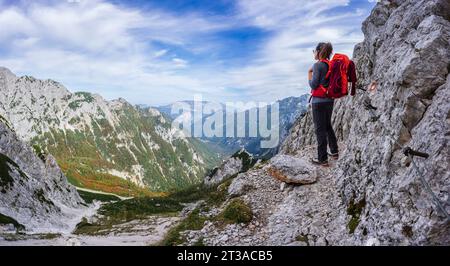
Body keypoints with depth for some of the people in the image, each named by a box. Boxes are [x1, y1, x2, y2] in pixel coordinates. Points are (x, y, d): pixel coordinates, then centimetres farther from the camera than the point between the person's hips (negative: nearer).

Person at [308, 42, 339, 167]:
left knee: (320, 129, -1)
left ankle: (322, 159, 4)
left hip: (319, 101, -8)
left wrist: (309, 73, -2)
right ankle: (334, 152, 31)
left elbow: (313, 85, -16)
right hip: (330, 100, 8)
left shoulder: (318, 65, -15)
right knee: (328, 125, 22)